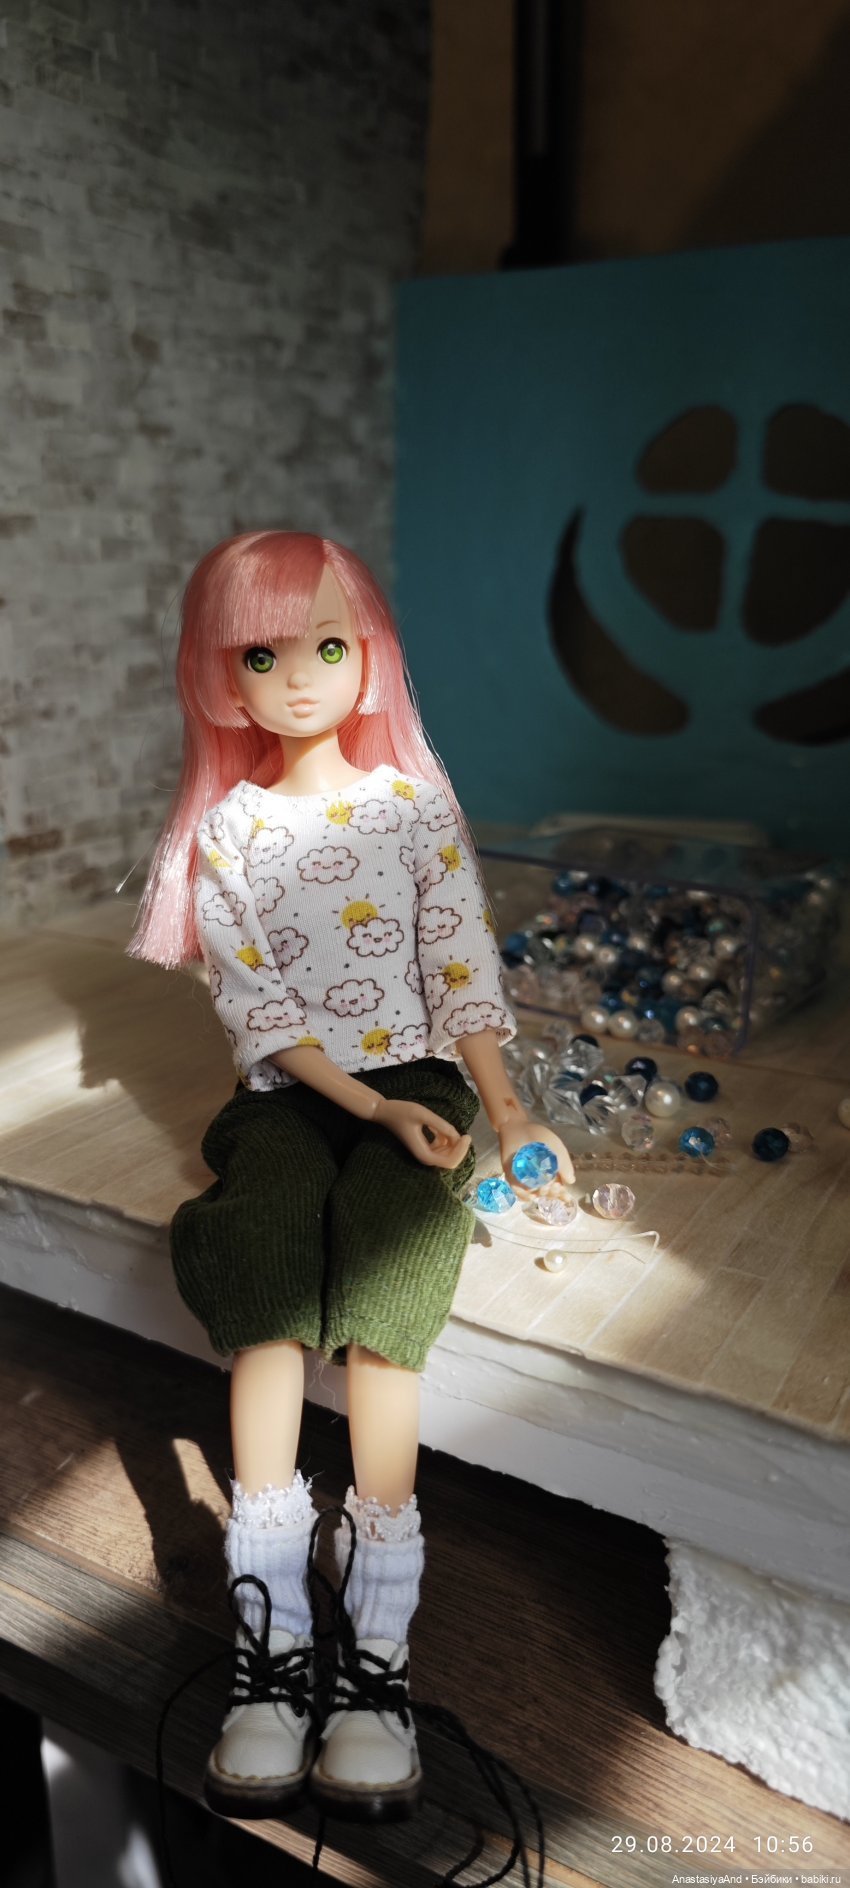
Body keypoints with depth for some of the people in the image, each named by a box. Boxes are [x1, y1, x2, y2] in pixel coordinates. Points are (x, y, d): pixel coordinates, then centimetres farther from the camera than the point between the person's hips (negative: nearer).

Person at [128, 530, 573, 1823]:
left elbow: (463, 971, 1)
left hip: (417, 1075, -1)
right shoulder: (227, 826, 5)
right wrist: (369, 1103, -16)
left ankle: (378, 1641, -20)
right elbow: (254, 1004, -3)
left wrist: (506, 1107, -13)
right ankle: (271, 1633, -19)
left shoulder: (419, 805, 5)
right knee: (270, 1275, -27)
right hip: (287, 1090, 1)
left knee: (379, 1266, -28)